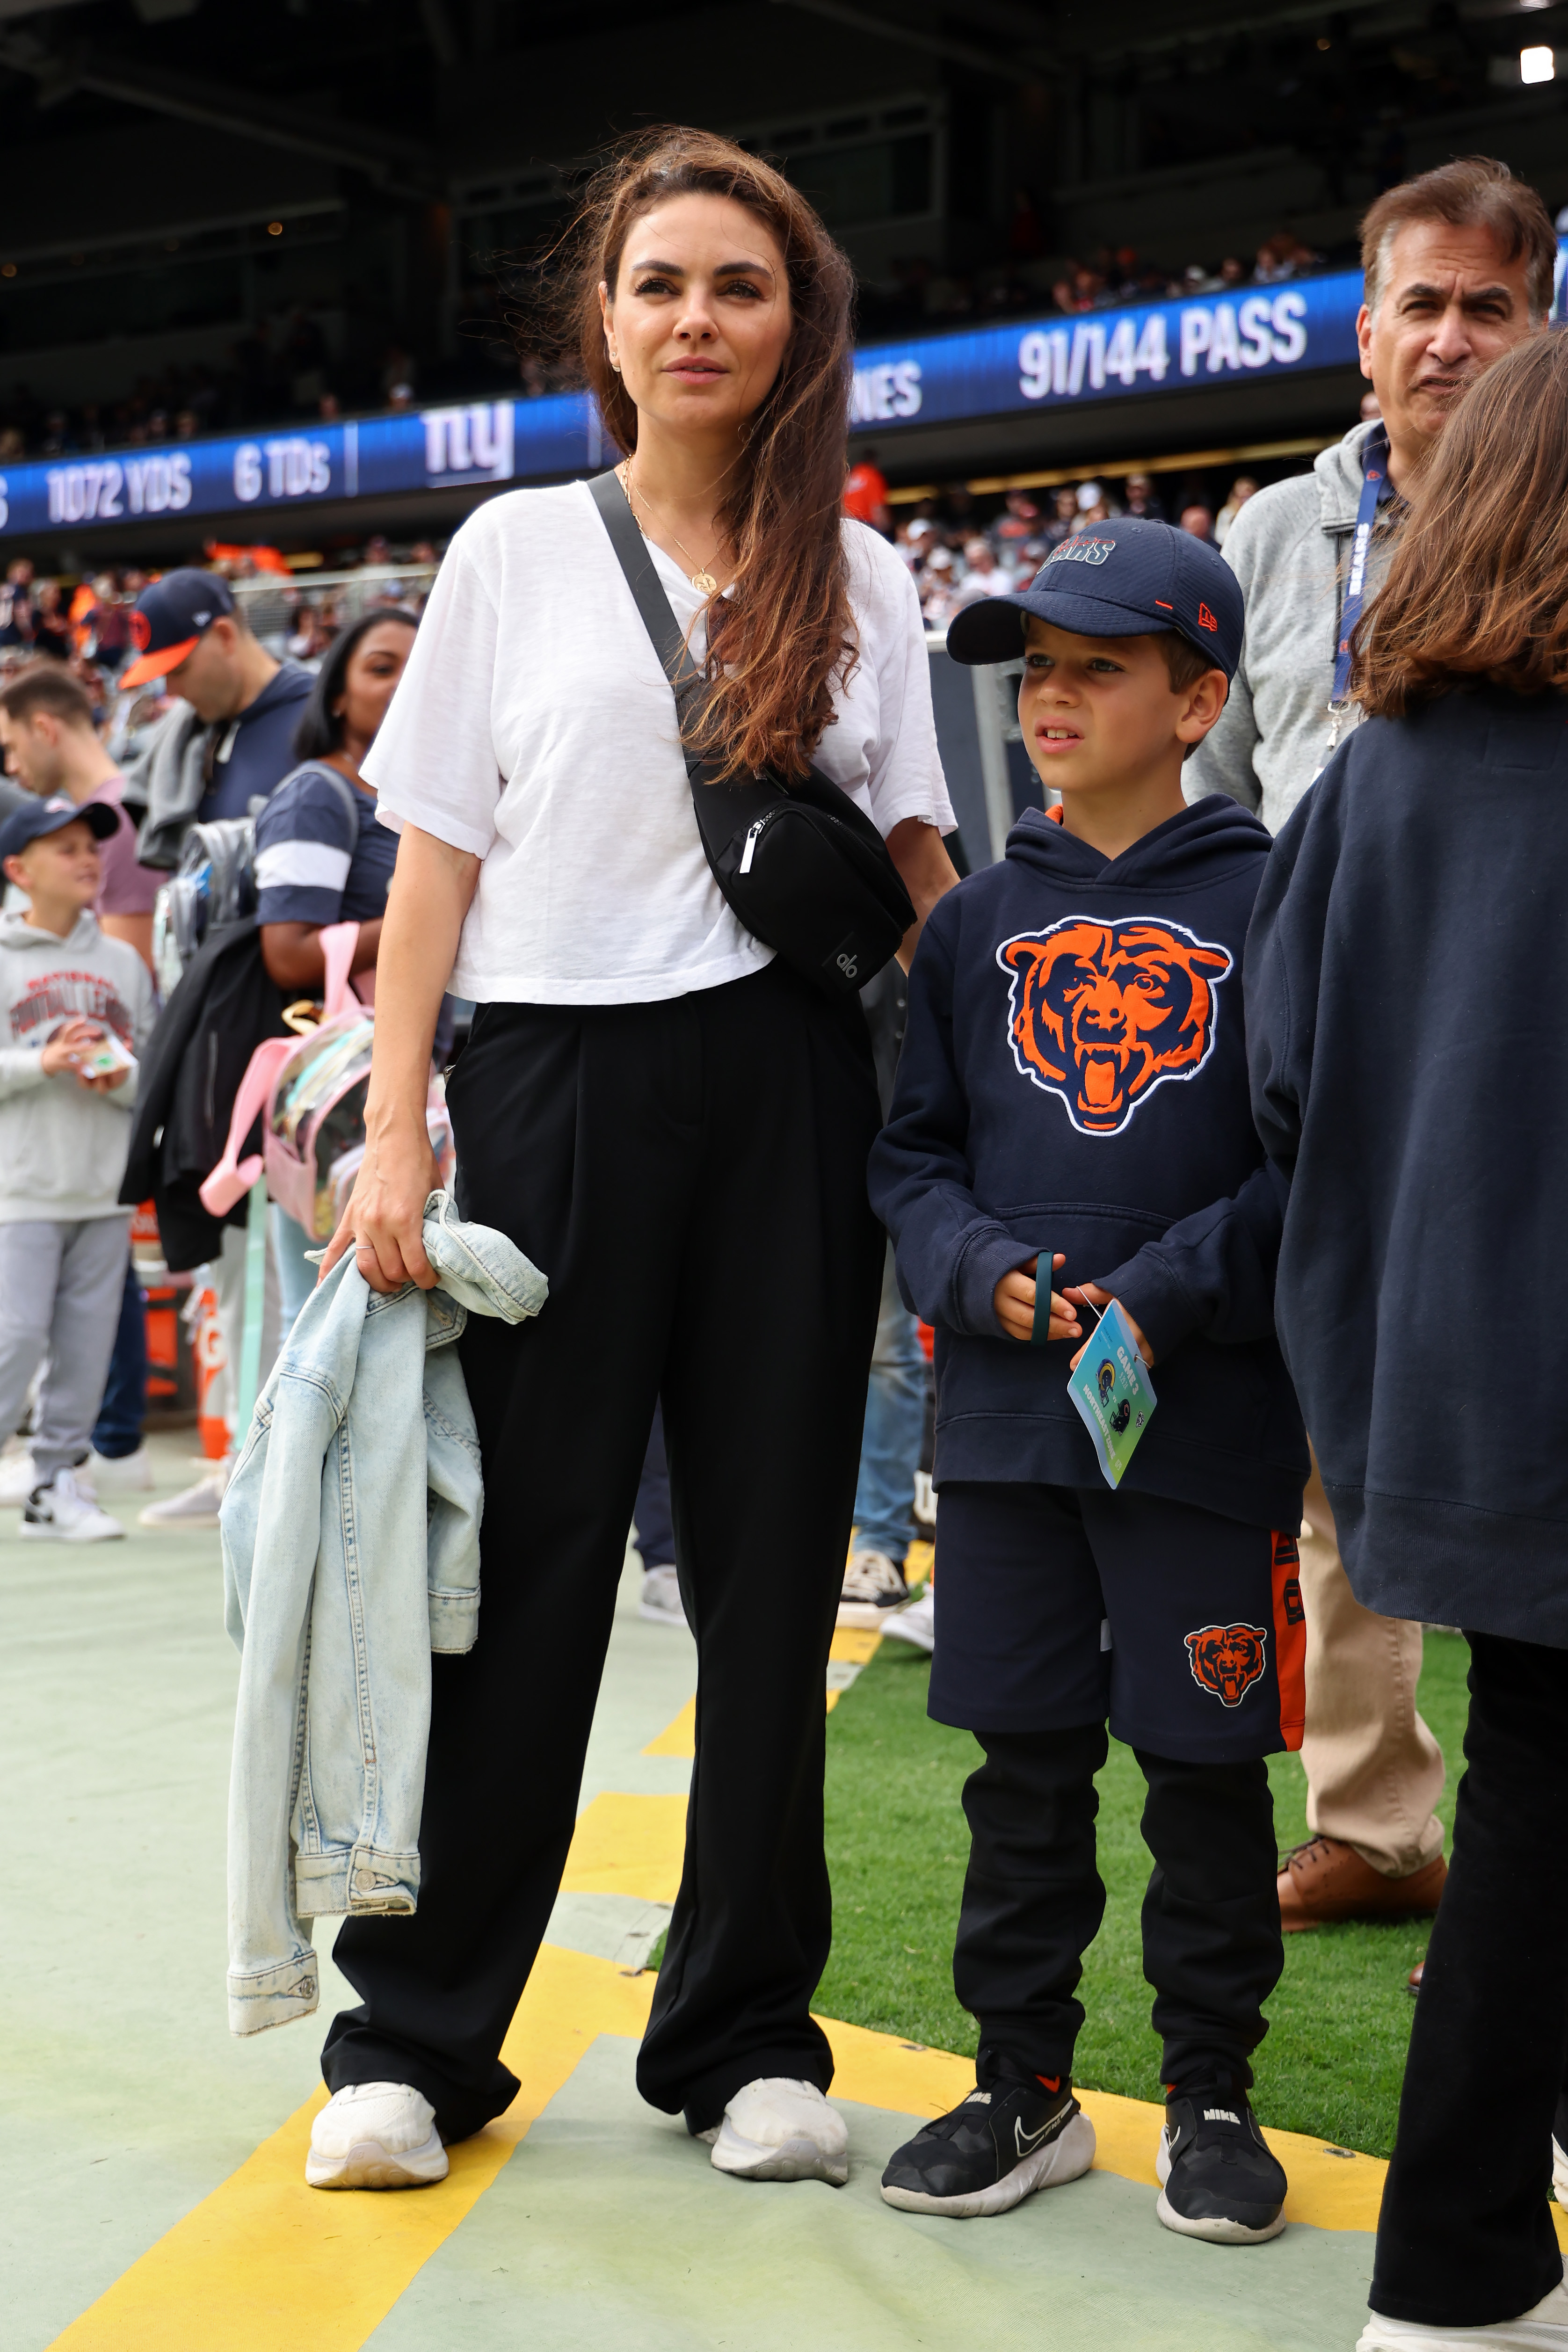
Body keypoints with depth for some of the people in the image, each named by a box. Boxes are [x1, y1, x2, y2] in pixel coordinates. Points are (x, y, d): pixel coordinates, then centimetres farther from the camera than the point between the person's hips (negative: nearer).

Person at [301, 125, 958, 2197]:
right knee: (524, 1559, 1)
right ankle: (415, 2036, 14)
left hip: (788, 1094, 2)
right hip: (559, 1083, -1)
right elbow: (436, 861, 4)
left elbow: (920, 871, 12)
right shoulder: (519, 549, 7)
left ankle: (746, 2031, 19)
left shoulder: (858, 576, 12)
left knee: (772, 1561, 5)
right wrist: (396, 1132, -5)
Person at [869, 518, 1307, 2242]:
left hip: (1211, 1419, -3)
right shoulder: (979, 922, 9)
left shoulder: (1271, 908, -2)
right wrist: (987, 1278, -10)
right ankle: (1022, 2085, 23)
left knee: (1206, 1764, 6)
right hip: (1003, 1411, 3)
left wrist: (1163, 1295, -17)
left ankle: (1211, 2094, 21)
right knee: (1022, 1761, 10)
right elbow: (911, 1152, 9)